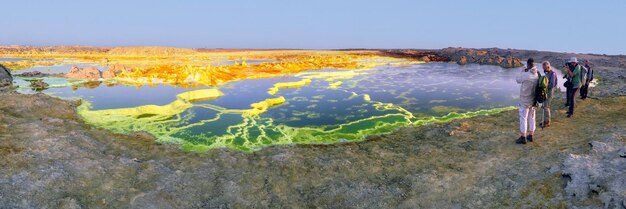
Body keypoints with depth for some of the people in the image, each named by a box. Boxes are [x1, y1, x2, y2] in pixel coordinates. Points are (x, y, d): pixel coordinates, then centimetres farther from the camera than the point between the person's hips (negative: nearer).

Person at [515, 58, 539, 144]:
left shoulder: (525, 75, -23)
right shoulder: (537, 75, -2)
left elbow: (517, 79, -5)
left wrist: (522, 71, 5)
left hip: (525, 101, -7)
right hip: (533, 100, 7)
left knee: (523, 119, 0)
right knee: (531, 118, 15)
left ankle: (523, 138, 4)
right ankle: (530, 136, 25)